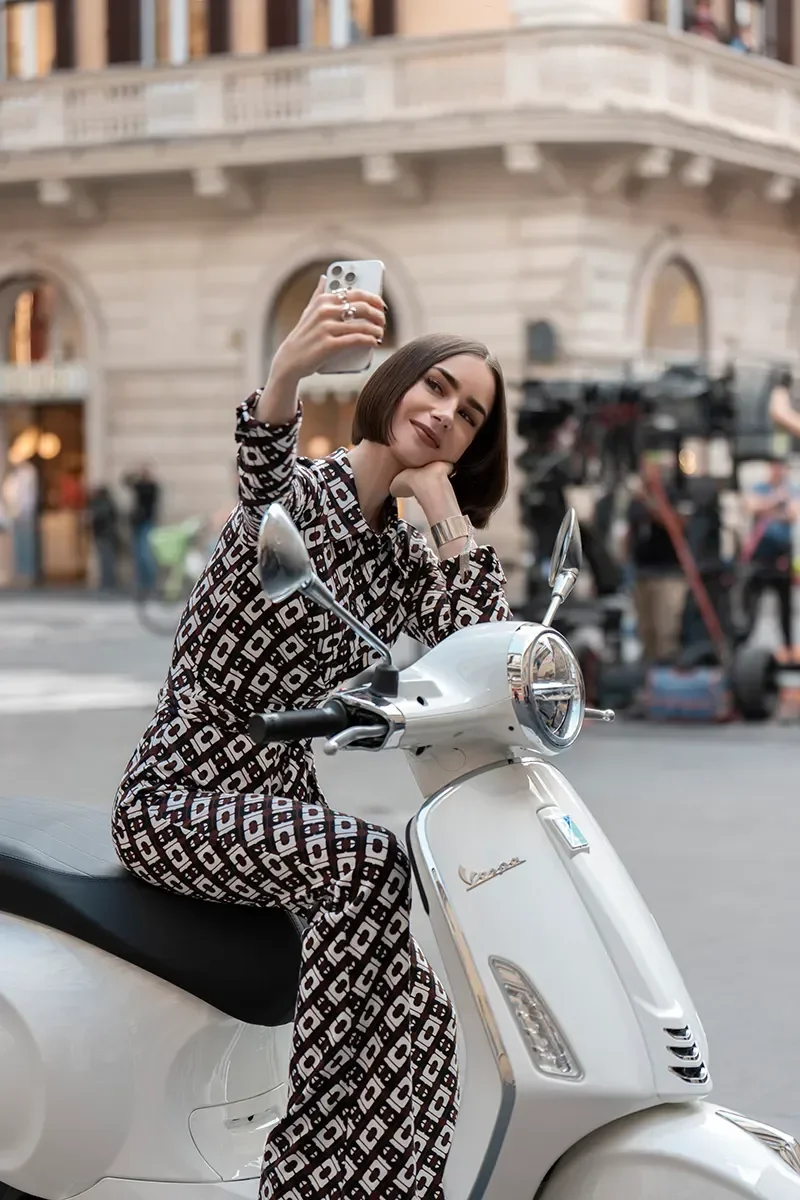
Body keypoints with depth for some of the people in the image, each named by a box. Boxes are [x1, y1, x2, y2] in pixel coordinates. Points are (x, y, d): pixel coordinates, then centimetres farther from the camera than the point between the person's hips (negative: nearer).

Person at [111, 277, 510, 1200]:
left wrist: (443, 507, -7)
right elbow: (264, 471, -33)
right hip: (180, 803, -6)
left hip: (285, 806, 6)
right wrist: (286, 372, -54)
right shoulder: (298, 494, -6)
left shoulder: (402, 557, 13)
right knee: (371, 868, -31)